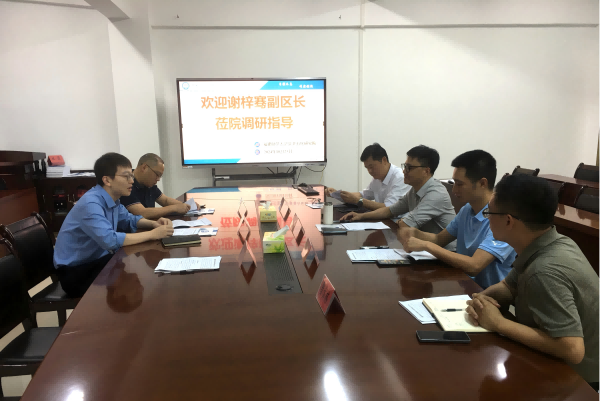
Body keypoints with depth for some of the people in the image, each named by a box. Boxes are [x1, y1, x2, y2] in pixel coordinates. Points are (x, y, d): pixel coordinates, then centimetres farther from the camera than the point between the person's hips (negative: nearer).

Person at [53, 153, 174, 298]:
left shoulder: (112, 199, 0)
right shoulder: (91, 203, -27)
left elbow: (128, 219, 16)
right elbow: (110, 240, -37)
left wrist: (154, 224, -5)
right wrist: (153, 234, -30)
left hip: (96, 259, 8)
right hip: (75, 272, -8)